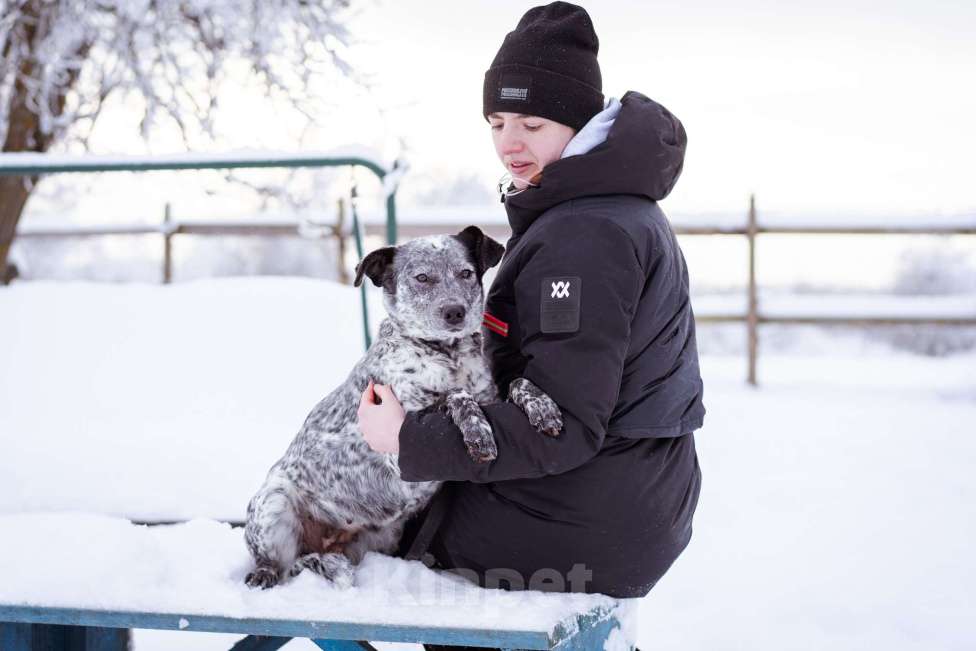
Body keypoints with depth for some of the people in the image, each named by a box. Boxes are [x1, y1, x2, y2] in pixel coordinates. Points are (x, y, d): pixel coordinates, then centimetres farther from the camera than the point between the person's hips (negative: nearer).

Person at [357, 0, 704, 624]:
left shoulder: (582, 237, -23)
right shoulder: (626, 209, 11)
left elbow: (562, 429, -27)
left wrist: (411, 440, -21)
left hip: (585, 533, -10)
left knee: (400, 535, 11)